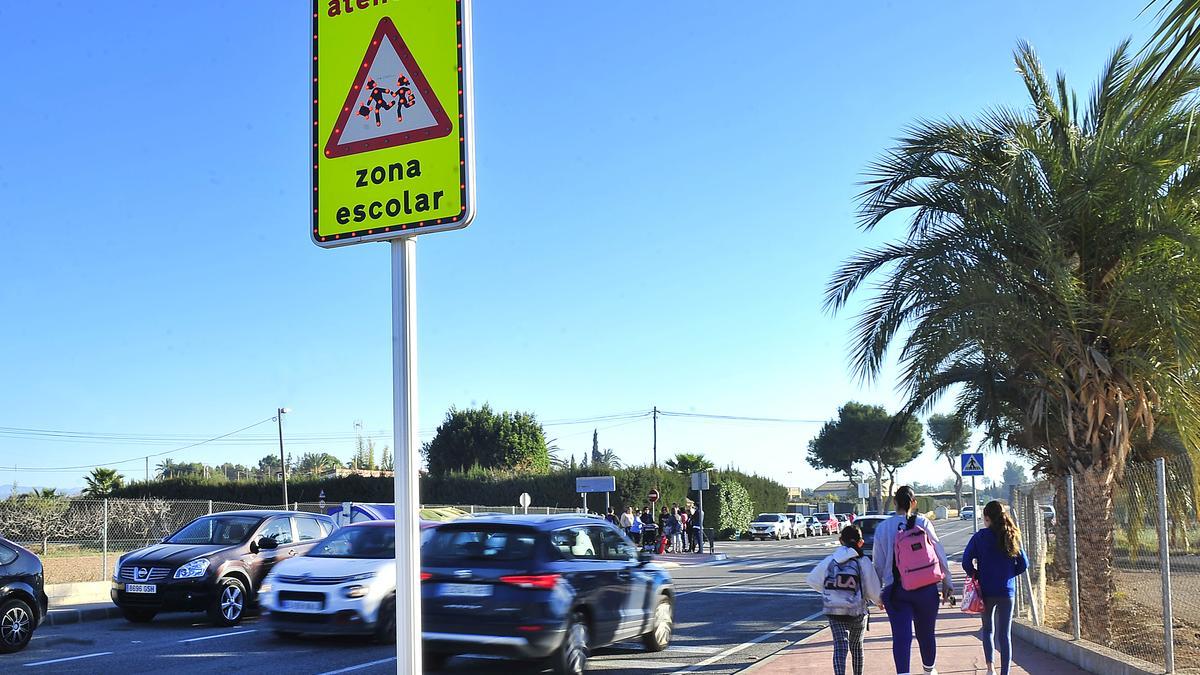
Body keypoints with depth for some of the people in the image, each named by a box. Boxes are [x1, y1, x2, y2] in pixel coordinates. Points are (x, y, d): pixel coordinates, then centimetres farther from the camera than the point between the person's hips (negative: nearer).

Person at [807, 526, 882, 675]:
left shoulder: (830, 559, 1)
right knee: (856, 646, 21)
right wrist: (878, 601, 17)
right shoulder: (863, 562, -7)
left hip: (834, 611, 0)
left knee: (840, 647, -4)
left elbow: (812, 579, 7)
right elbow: (873, 590, -5)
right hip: (857, 612, 0)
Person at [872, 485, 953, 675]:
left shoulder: (882, 528, -3)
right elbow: (940, 554, -1)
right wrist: (946, 581, 10)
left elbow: (878, 563, 3)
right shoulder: (923, 523, -5)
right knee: (926, 632, 17)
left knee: (901, 636, -4)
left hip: (895, 590, -1)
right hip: (927, 589, 1)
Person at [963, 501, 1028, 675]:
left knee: (988, 629, 16)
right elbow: (1023, 563, 3)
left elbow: (966, 562, -11)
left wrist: (975, 576, 5)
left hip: (986, 590, -2)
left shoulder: (980, 537, -9)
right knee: (1005, 634, 7)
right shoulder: (1011, 537, 1)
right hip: (1007, 591, 2)